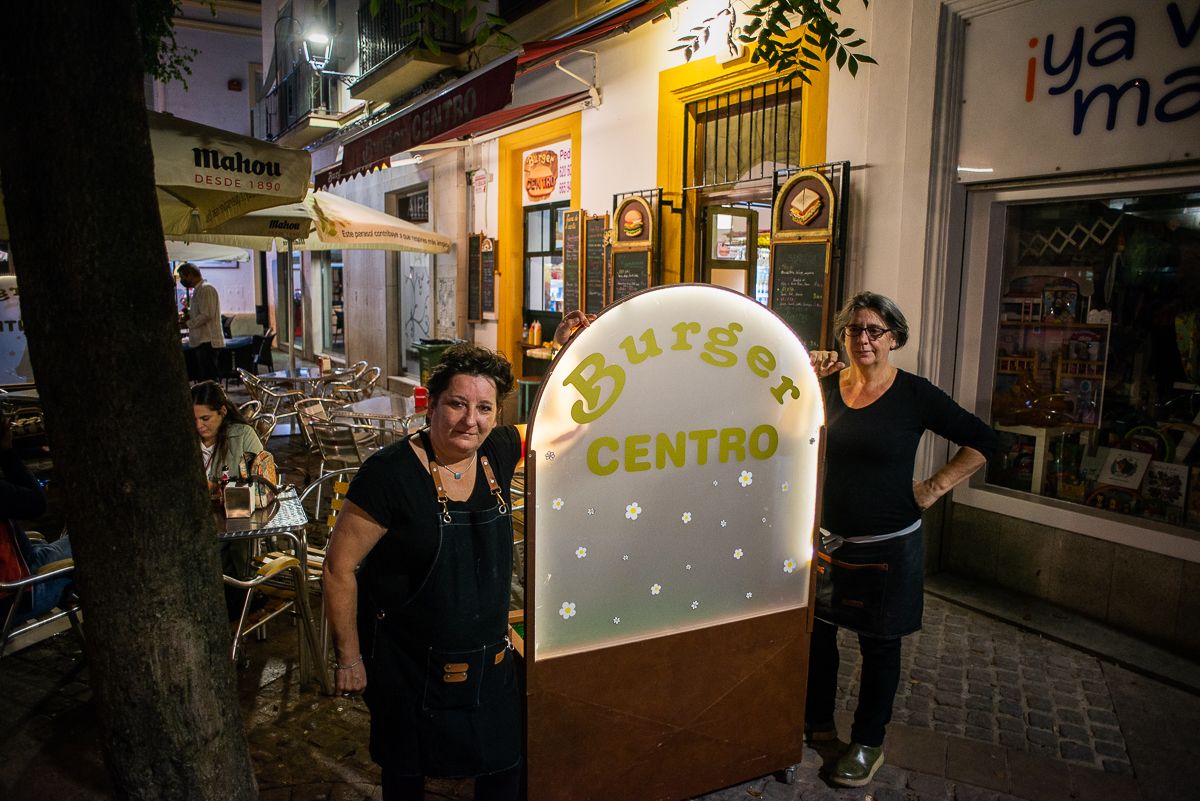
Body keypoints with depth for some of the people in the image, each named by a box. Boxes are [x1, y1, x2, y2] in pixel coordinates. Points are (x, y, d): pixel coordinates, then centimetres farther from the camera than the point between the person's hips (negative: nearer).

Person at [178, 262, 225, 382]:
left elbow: (207, 315, -19)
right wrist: (188, 313, 10)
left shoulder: (206, 289, -11)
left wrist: (187, 324, -13)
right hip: (202, 341, 10)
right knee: (204, 378, 11)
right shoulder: (198, 290, 21)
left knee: (209, 378, -11)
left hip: (207, 341, -10)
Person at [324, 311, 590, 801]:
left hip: (491, 659, 5)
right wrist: (349, 658, -10)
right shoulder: (391, 473, -23)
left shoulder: (498, 453, -8)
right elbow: (339, 567, -16)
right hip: (408, 664, -4)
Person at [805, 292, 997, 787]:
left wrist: (936, 487, -8)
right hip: (827, 538, 3)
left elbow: (982, 441, -2)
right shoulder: (827, 387, 1)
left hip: (887, 546, -3)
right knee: (816, 632, 12)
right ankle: (817, 720, 35)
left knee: (879, 645, 11)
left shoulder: (914, 395, -8)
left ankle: (868, 743, 30)